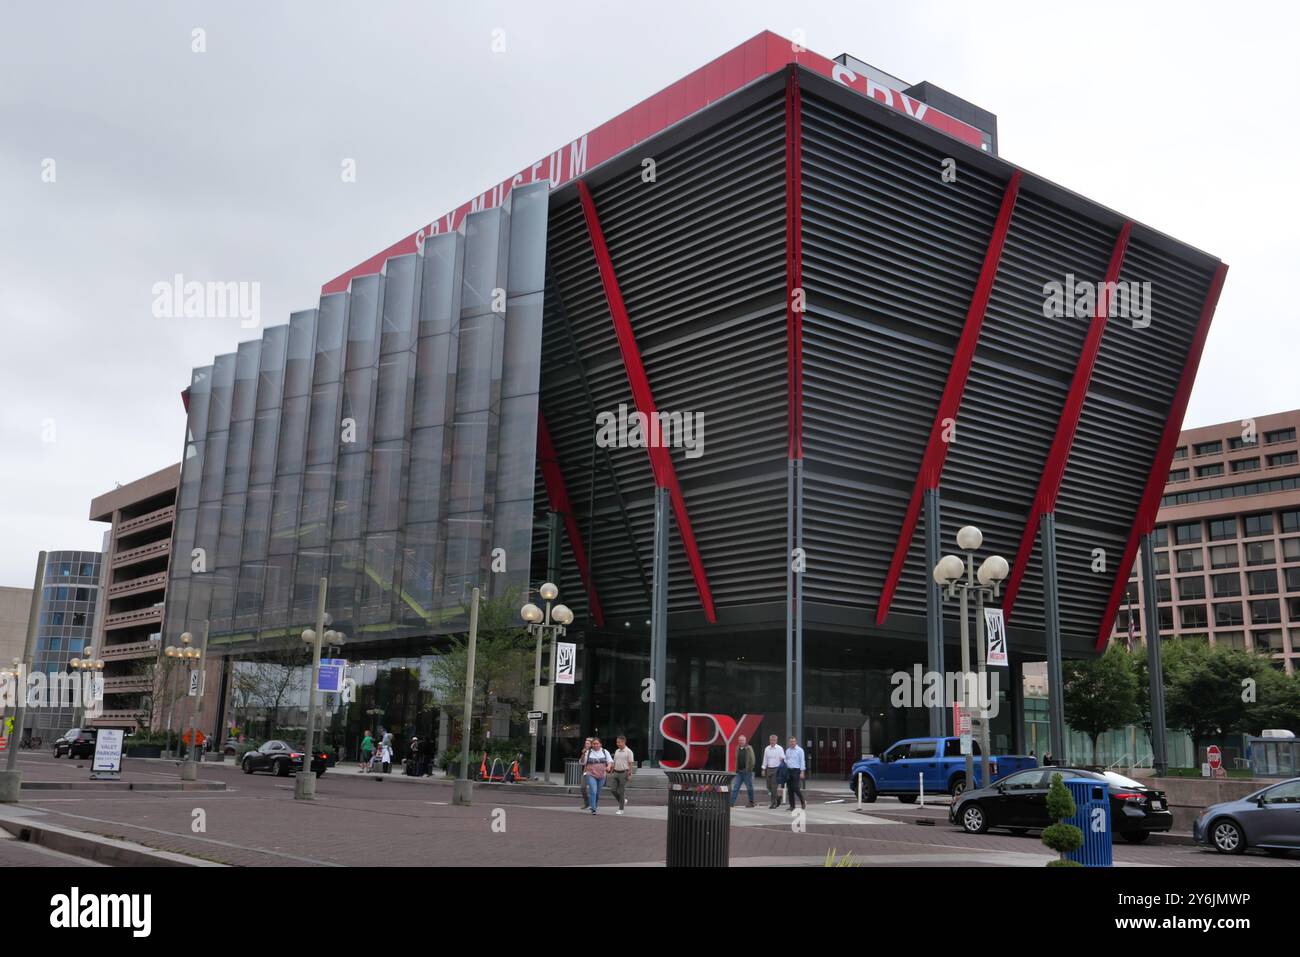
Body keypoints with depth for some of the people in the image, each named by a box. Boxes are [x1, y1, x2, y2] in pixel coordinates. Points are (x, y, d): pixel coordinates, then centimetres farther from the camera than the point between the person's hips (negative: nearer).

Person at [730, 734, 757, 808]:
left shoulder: (749, 749, -6)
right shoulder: (737, 749, 11)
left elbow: (752, 760, -8)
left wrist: (749, 769, -12)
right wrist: (737, 769, 11)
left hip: (746, 771, -5)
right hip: (739, 772, 5)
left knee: (749, 787, 4)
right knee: (735, 787, 1)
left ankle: (751, 802, 13)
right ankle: (732, 802, -2)